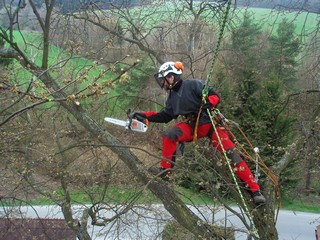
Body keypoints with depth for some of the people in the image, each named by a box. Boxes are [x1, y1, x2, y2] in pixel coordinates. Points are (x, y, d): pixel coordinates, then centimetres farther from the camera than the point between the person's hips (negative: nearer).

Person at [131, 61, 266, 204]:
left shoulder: (193, 85, -8)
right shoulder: (172, 97, 14)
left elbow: (215, 96, -12)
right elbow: (164, 116, 20)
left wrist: (208, 103, -33)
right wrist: (144, 116, 13)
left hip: (210, 123, -5)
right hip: (192, 126, 5)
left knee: (231, 154, -14)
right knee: (169, 135, -20)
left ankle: (255, 190, -12)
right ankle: (165, 171, -10)